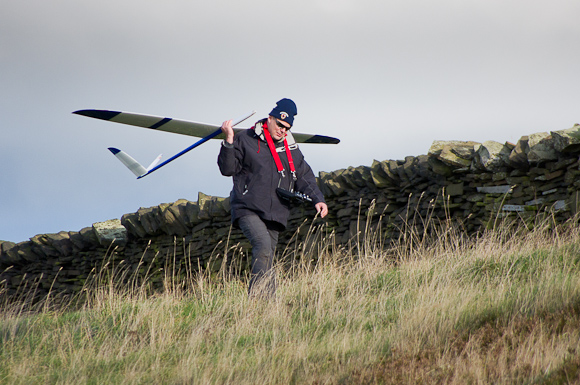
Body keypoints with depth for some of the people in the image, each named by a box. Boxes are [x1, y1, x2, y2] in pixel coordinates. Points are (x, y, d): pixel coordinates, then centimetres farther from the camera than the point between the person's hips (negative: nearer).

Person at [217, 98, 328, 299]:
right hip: (248, 209, -5)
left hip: (275, 214, 5)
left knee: (267, 256, 3)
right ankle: (258, 295, -29)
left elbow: (304, 177, 19)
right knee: (263, 245, -27)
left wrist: (317, 199, 4)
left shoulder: (291, 148, 15)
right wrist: (229, 142, -17)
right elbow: (228, 169, -3)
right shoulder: (246, 140, 1)